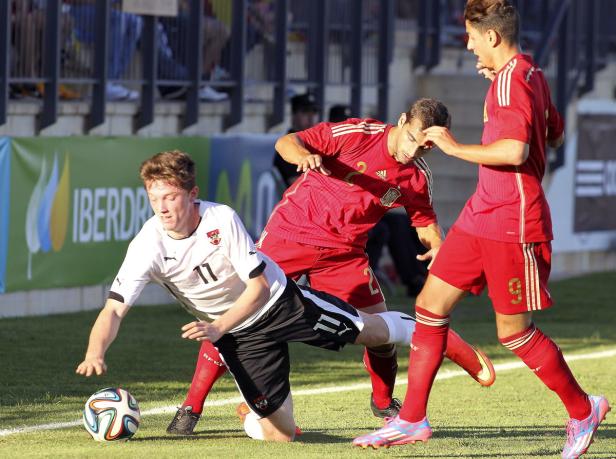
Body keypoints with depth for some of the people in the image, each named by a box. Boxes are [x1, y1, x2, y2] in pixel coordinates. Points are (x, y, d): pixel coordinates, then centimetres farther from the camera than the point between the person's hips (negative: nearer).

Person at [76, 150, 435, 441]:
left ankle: (409, 327, 46)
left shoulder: (222, 219, -28)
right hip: (239, 335, 1)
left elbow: (259, 286, -22)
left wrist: (217, 328, -34)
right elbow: (115, 309, -30)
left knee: (366, 331, 11)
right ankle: (255, 418, 35)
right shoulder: (148, 247, -25)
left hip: (279, 298, -1)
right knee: (280, 434, -2)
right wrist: (96, 353, -49)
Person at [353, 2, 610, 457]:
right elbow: (555, 135, 26)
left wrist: (455, 147, -20)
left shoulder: (511, 81, -18)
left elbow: (515, 149, -31)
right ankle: (412, 419, 8)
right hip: (483, 215, 10)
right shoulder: (529, 74, 11)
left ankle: (583, 410, 18)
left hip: (513, 226, -10)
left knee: (514, 330, -1)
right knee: (430, 304, 5)